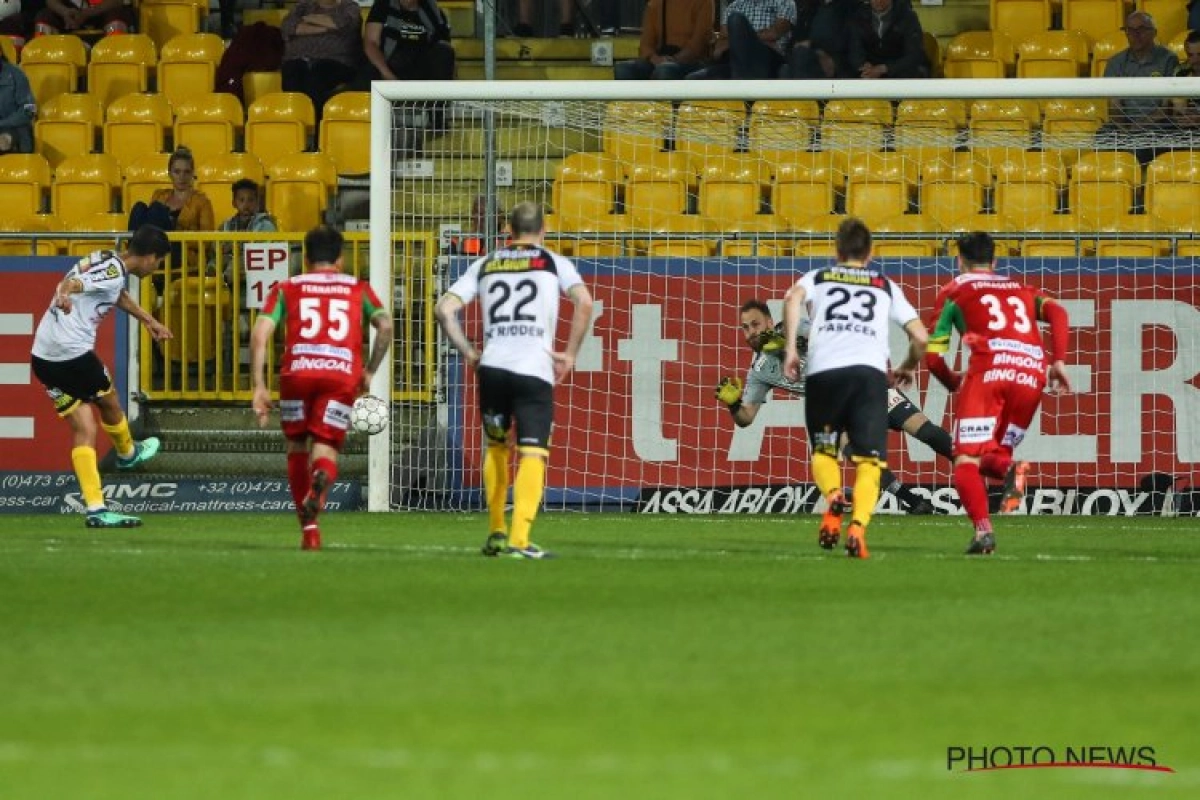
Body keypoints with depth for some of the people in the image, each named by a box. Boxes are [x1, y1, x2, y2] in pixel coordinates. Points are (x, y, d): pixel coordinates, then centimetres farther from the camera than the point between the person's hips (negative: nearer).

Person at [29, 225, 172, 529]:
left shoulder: (103, 260, 17)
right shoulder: (113, 272, -14)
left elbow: (119, 296, 39)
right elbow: (72, 282, -34)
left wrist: (148, 320, 54)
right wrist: (64, 294, -57)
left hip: (43, 356, 9)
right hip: (74, 353, -9)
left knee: (83, 429, 8)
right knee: (109, 403, 21)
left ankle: (96, 509, 2)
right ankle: (127, 453, 49)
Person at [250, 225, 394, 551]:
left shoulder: (287, 288, 19)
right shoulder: (358, 289, 21)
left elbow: (260, 333, 5)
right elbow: (385, 325, 4)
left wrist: (259, 386, 3)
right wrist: (369, 371, 13)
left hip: (297, 370, 0)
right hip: (343, 373, 0)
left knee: (297, 447, 18)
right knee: (325, 449, -1)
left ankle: (309, 527, 14)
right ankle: (321, 480, -39)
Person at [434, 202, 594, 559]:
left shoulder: (485, 265, 17)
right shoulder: (553, 263, 9)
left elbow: (445, 309, 9)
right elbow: (584, 303, -7)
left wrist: (468, 352, 14)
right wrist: (570, 354, 0)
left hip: (492, 366, 3)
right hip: (535, 370, -3)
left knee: (497, 448, 23)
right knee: (532, 455, -4)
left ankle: (496, 533, 24)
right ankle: (519, 540, -18)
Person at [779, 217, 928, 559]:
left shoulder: (817, 278, 23)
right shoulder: (887, 287, 26)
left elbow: (793, 299, -1)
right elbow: (920, 336, 20)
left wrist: (790, 348, 0)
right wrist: (907, 368, 38)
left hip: (823, 369, 0)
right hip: (870, 371, 0)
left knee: (823, 450, 19)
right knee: (868, 460, 2)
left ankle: (833, 496, -13)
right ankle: (858, 525, -23)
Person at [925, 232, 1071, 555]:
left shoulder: (954, 291, 21)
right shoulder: (1022, 289, 30)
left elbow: (933, 356, 15)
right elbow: (1057, 312, 8)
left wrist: (952, 381, 33)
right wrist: (1058, 361, 5)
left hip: (988, 369, -3)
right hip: (1032, 372, 4)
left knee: (966, 462, -2)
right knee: (991, 455, 17)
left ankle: (983, 529, -28)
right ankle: (1008, 467, -21)